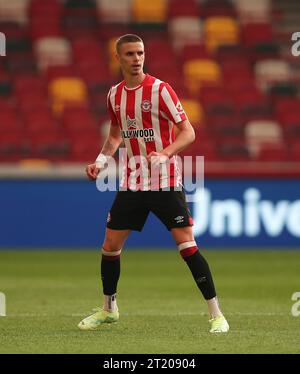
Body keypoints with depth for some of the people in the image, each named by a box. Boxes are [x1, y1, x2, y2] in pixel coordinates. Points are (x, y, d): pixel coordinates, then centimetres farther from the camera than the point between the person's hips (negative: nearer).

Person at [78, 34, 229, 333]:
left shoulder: (160, 90, -11)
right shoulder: (114, 95, 7)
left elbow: (188, 132, -12)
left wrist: (165, 154, -28)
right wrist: (100, 161, 6)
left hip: (165, 182, -5)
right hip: (132, 182, 5)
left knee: (186, 244, -12)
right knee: (110, 246, 6)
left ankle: (216, 314, -7)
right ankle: (108, 309, 27)